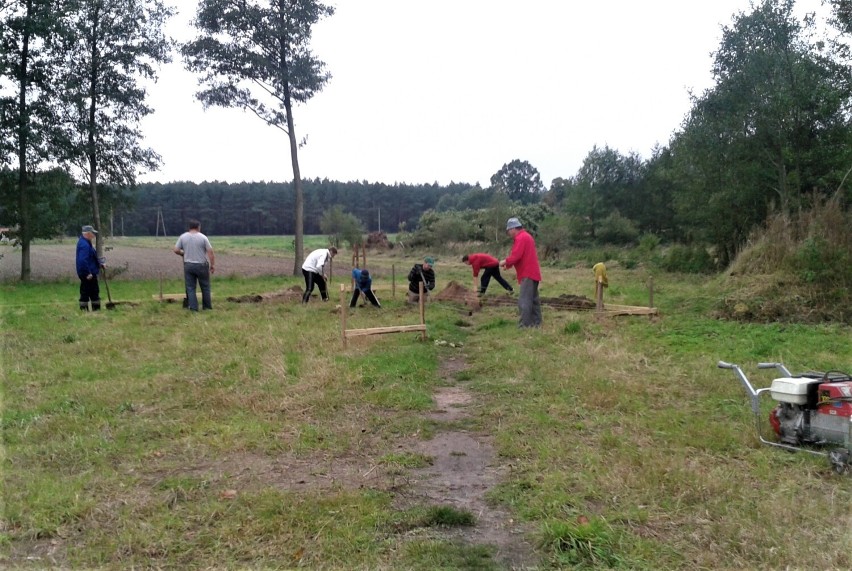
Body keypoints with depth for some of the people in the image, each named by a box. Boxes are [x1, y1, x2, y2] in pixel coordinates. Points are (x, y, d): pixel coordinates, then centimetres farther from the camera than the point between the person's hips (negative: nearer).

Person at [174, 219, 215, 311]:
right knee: (205, 287, 10)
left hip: (188, 265, 2)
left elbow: (176, 250, 1)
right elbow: (210, 252, -11)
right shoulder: (203, 237, -7)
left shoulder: (183, 237, 1)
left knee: (190, 287, 7)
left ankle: (193, 307, 3)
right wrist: (213, 265, -5)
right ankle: (207, 306, 15)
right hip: (201, 265, -2)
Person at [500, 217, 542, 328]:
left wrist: (506, 262, -6)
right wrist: (509, 263, 8)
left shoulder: (520, 238, -14)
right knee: (533, 299, 14)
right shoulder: (526, 236, 19)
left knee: (524, 301, -11)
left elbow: (516, 256, -22)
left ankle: (524, 324, -12)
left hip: (528, 274, -11)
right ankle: (536, 322, 18)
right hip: (532, 272, 11)